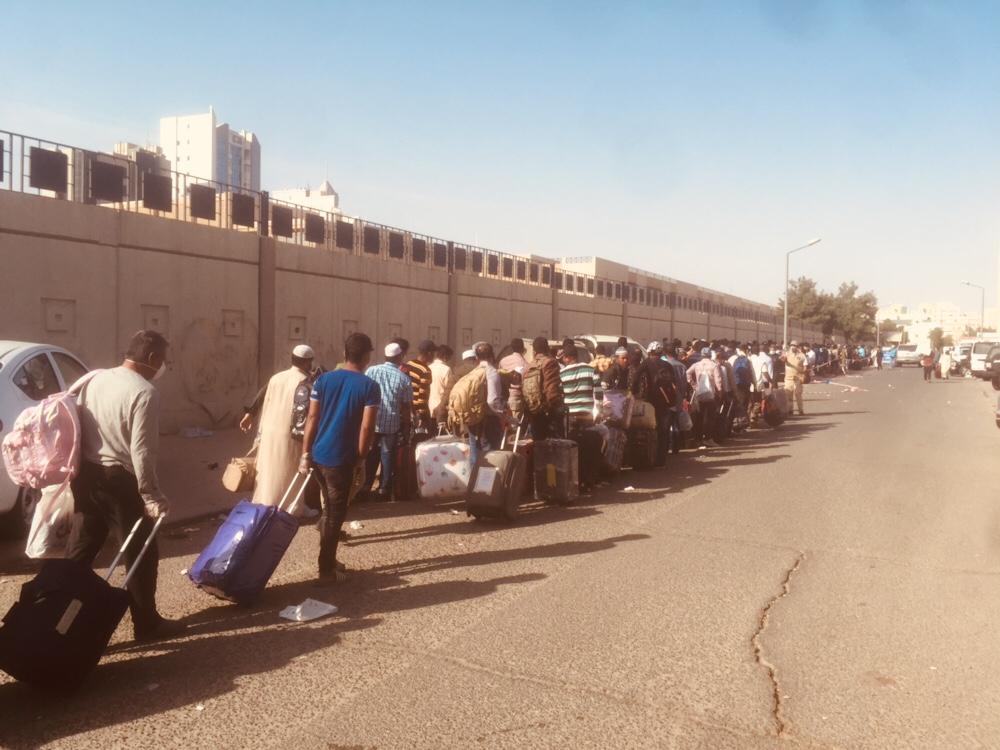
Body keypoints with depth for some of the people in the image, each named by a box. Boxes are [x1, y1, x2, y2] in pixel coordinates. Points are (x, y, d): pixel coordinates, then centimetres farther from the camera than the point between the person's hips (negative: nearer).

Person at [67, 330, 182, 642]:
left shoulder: (94, 380, 7)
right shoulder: (144, 392, -18)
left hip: (86, 475, 8)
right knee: (141, 553, 6)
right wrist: (152, 496, -14)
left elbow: (77, 428, 13)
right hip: (118, 480, -8)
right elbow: (141, 452, -21)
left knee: (80, 550, 19)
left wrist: (78, 475, 21)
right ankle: (146, 623, 16)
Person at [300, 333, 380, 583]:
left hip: (318, 454, 6)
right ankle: (326, 570, 11)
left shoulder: (324, 379, 4)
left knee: (329, 509, 21)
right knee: (336, 514, 6)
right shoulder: (370, 387, -9)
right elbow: (366, 427, -14)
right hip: (341, 458, -5)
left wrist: (305, 453, 6)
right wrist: (360, 459, -4)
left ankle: (328, 560, 32)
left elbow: (312, 418, 2)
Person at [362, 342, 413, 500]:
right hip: (392, 424, -1)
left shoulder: (371, 370, -2)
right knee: (387, 455, 9)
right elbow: (406, 406, -2)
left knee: (370, 455, 14)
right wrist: (406, 425, 11)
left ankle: (366, 487, 18)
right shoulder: (404, 379, -4)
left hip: (371, 422, 2)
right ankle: (384, 489, 12)